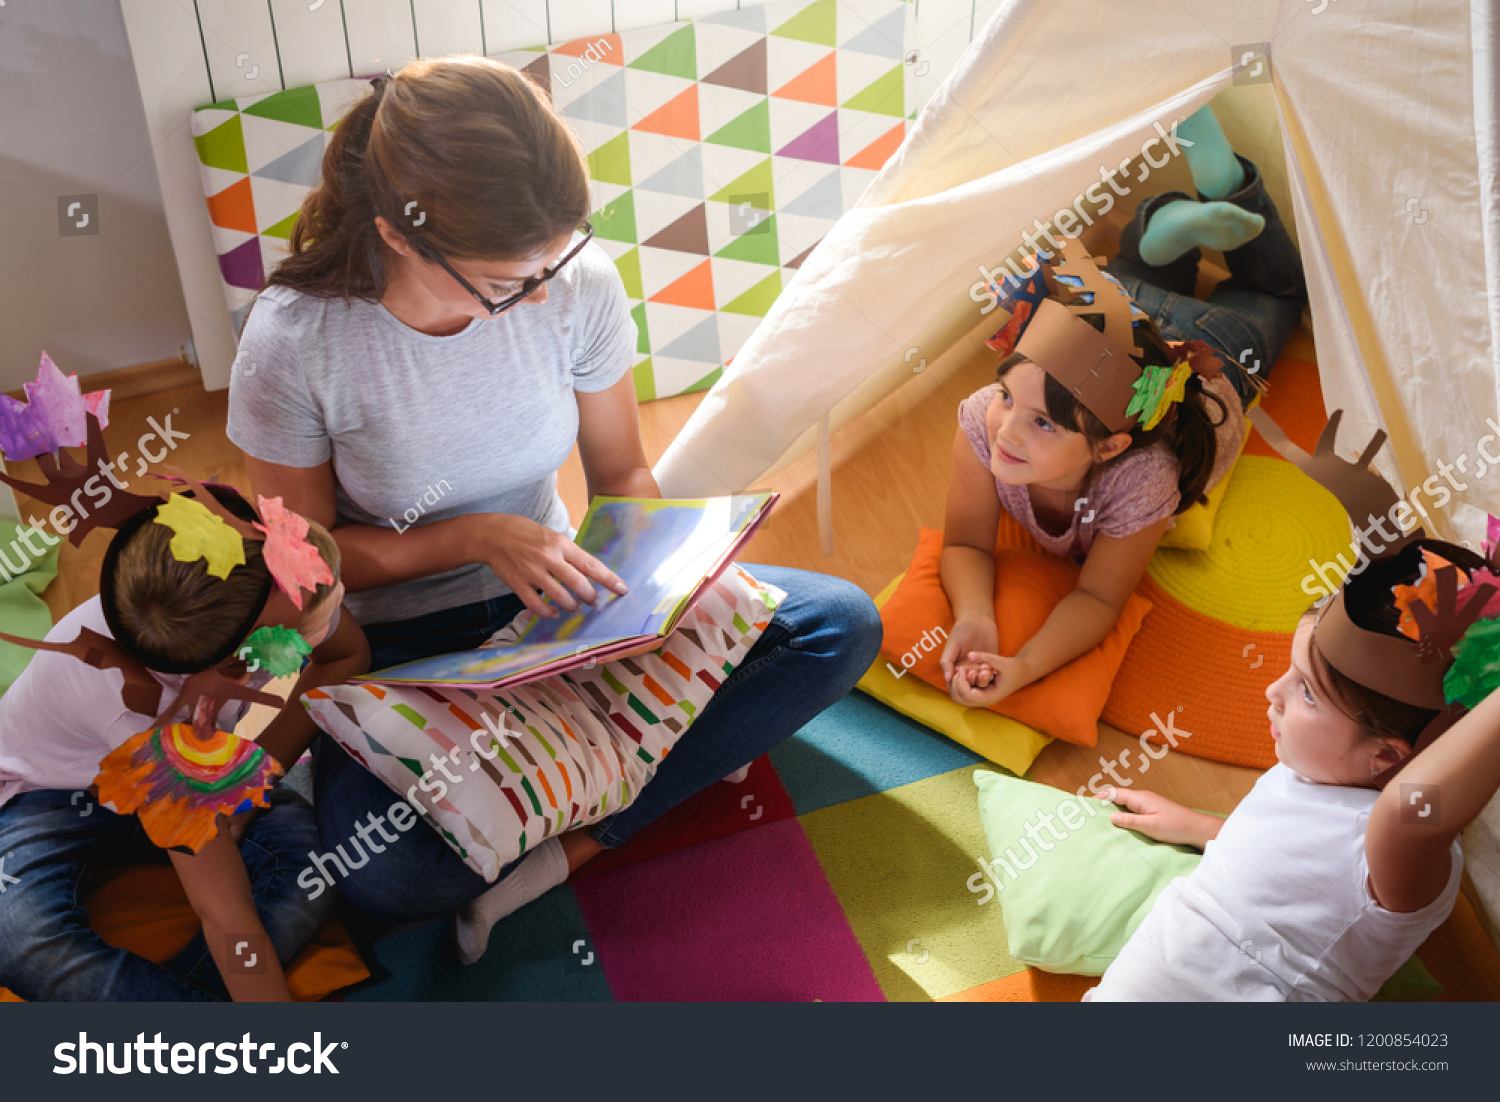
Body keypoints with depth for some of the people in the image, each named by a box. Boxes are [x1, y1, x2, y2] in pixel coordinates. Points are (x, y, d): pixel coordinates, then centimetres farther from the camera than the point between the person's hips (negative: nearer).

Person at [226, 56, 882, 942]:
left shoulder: (580, 282, -15)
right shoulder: (294, 342, -22)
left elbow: (623, 476, 1)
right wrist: (475, 538, -24)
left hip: (554, 594, 3)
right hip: (400, 642, -3)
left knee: (843, 627, -14)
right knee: (390, 878, -34)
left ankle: (564, 847, -18)